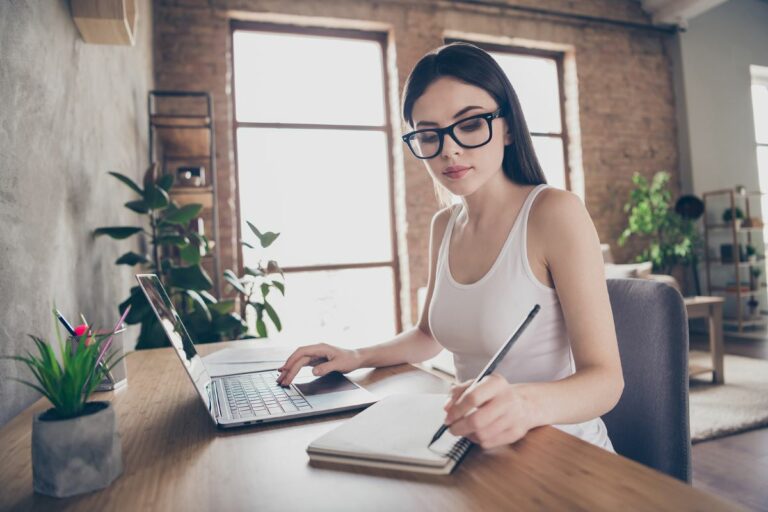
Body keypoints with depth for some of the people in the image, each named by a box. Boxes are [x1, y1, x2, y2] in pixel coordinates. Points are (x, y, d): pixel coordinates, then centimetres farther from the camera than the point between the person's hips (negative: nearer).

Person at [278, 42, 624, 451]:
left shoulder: (555, 213, -16)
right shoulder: (444, 225, 4)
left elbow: (605, 378, -18)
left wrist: (527, 403, -38)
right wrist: (358, 357, -1)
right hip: (479, 450, 6)